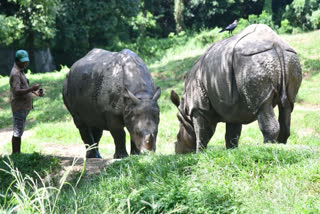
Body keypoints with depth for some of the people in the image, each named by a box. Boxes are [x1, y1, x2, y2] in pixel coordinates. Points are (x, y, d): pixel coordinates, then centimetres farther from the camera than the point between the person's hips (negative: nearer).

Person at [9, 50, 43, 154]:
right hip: (19, 107, -10)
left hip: (24, 106, 10)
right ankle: (15, 154, -3)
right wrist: (31, 89, -32)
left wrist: (34, 91, 13)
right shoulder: (15, 73, -16)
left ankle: (17, 154, 20)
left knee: (19, 132, 14)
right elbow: (17, 91, -24)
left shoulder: (21, 71, 17)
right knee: (17, 133, -7)